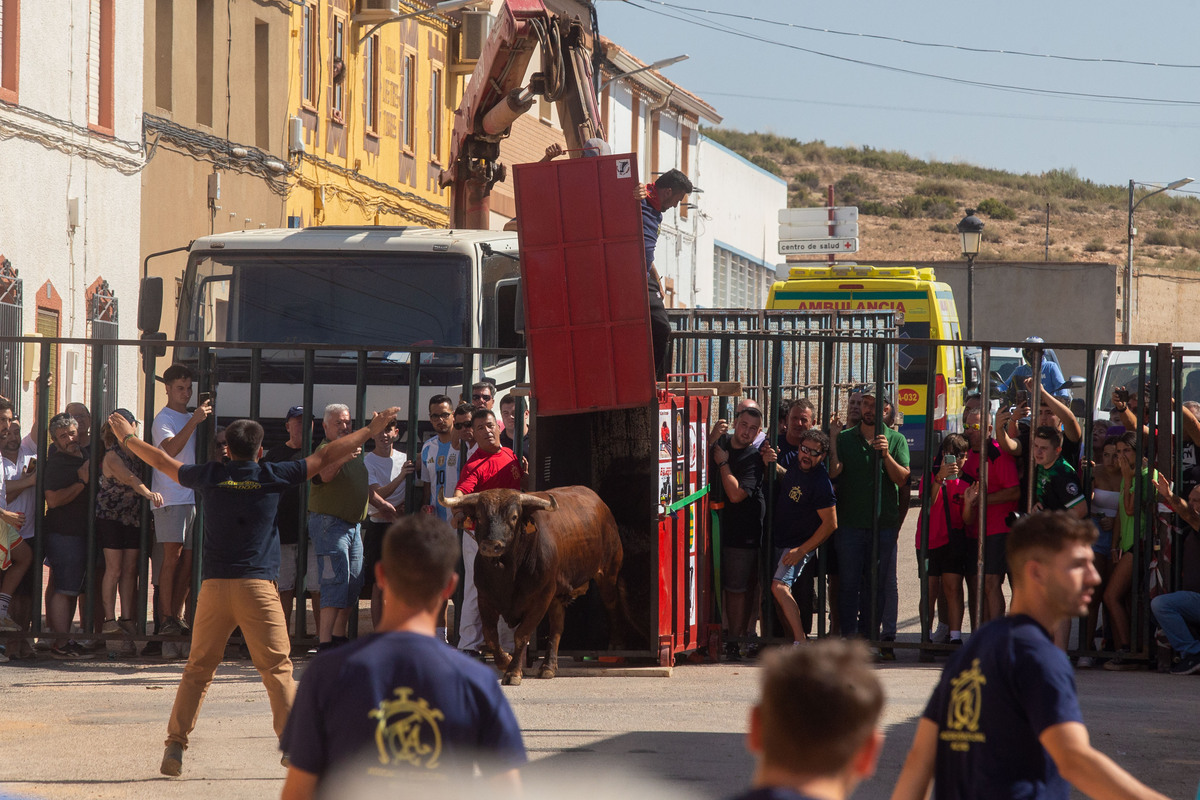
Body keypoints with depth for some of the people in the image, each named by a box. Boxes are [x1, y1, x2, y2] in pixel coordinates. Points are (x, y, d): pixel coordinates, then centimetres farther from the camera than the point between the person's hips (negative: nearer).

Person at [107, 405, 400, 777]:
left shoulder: (210, 476, 8)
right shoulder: (272, 476, 3)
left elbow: (162, 462, 24)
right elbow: (325, 457, 10)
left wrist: (127, 438, 42)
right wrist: (371, 430, 20)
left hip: (214, 586, 2)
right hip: (258, 586, -2)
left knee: (198, 669, 8)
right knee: (277, 668, 1)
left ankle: (175, 744, 3)